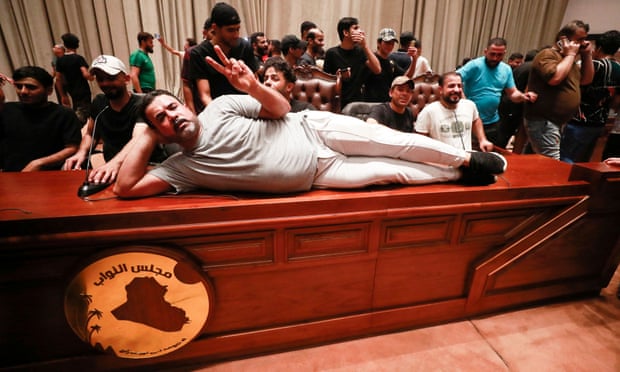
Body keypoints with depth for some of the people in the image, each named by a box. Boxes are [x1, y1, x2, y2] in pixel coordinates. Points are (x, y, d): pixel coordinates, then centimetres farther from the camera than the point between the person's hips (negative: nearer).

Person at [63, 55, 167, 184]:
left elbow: (138, 140, -32)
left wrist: (116, 162, -51)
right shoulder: (99, 102, 6)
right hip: (113, 168, 7)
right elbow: (90, 134, 21)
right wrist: (81, 153, -1)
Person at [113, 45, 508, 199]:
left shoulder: (219, 108, -4)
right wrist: (144, 137, -6)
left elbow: (281, 107, -3)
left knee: (396, 144, -4)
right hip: (316, 174, 0)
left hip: (312, 129, 0)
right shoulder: (180, 168, 0)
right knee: (395, 172, -1)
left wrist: (253, 86, -24)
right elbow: (126, 188, -5)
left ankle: (466, 159, 20)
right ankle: (462, 173, 20)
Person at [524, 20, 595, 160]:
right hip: (542, 122, -10)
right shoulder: (547, 55, -8)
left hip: (556, 122, 10)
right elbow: (555, 78, -25)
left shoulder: (568, 59, 21)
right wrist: (570, 55, -11)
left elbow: (586, 80, 24)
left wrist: (587, 55, 14)